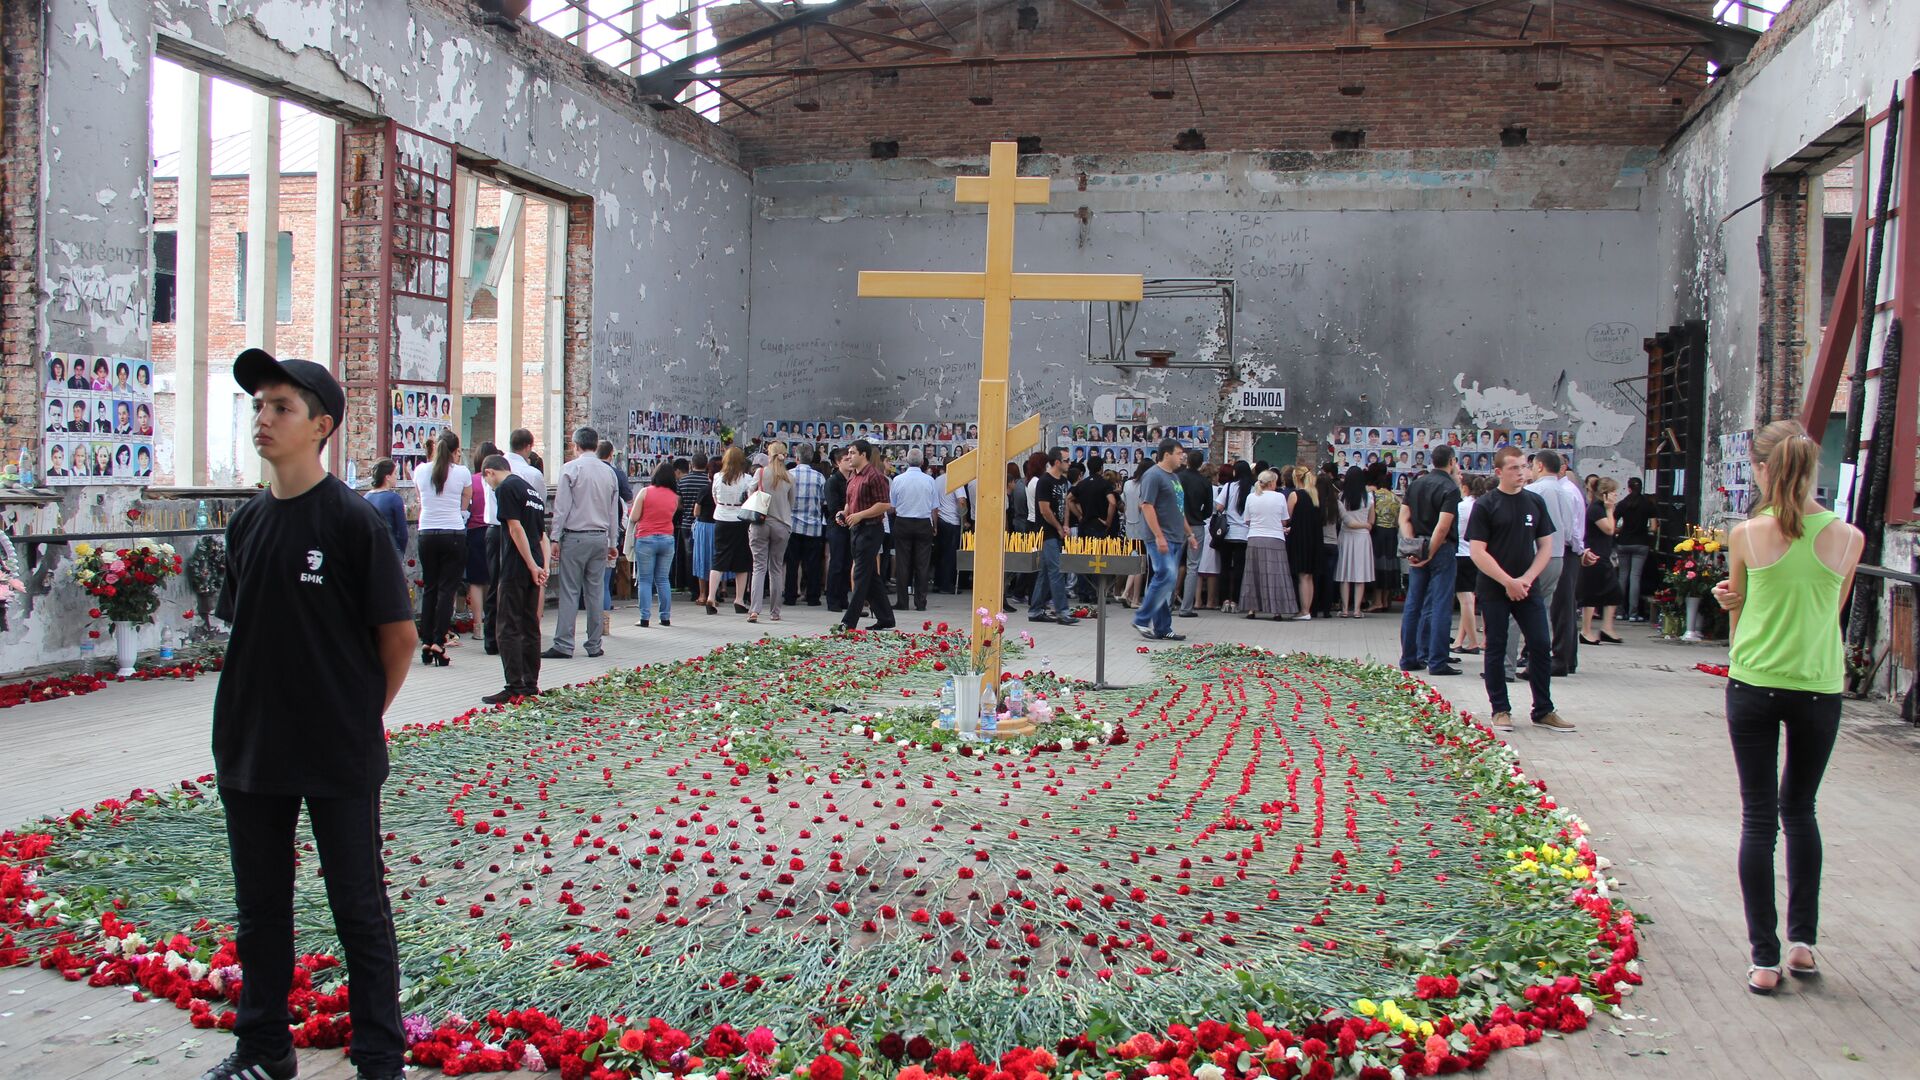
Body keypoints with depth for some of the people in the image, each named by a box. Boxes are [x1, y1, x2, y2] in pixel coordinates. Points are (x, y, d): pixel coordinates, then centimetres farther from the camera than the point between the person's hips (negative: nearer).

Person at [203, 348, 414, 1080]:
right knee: (259, 906, 17)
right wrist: (252, 713, 8)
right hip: (250, 750, 6)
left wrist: (361, 714, 0)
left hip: (338, 756, -6)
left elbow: (399, 636, -9)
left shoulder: (353, 520, -13)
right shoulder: (248, 522, 6)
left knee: (359, 908, 5)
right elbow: (241, 626, 15)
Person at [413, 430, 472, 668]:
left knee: (429, 588, 11)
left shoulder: (421, 470, 3)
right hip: (454, 534, -3)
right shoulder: (461, 473, -5)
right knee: (446, 589, -1)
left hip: (427, 535, 3)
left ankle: (426, 642, 10)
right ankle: (438, 642, -7)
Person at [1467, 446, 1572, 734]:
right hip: (1494, 589, -3)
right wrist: (1508, 582, -14)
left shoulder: (1535, 502, 7)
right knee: (1496, 650, 4)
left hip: (1529, 588, 3)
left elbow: (1546, 546, 8)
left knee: (1541, 646, 1)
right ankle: (1501, 710, 13)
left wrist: (1527, 579, -6)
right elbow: (1478, 552, -10)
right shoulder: (1485, 505, -5)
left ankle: (1543, 711, 11)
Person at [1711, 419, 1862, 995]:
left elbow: (1738, 613, 4)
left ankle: (1765, 958, 6)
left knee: (1758, 818, 5)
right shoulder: (1847, 537, -5)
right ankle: (1803, 941, 21)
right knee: (1800, 810, 20)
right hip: (1819, 688, 1)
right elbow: (1832, 611, 9)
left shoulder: (1746, 535, -8)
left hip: (1753, 686, -1)